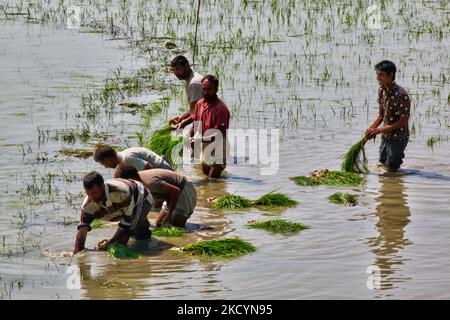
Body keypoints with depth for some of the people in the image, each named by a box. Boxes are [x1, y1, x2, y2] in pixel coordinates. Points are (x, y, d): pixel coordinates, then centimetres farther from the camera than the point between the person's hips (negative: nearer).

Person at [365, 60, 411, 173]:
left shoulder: (401, 95, -25)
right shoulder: (381, 91, 0)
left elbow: (402, 122, -22)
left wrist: (378, 130, -22)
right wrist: (371, 129, -7)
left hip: (398, 138, -8)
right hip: (385, 137, 8)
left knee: (388, 170, -4)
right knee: (381, 166, 17)